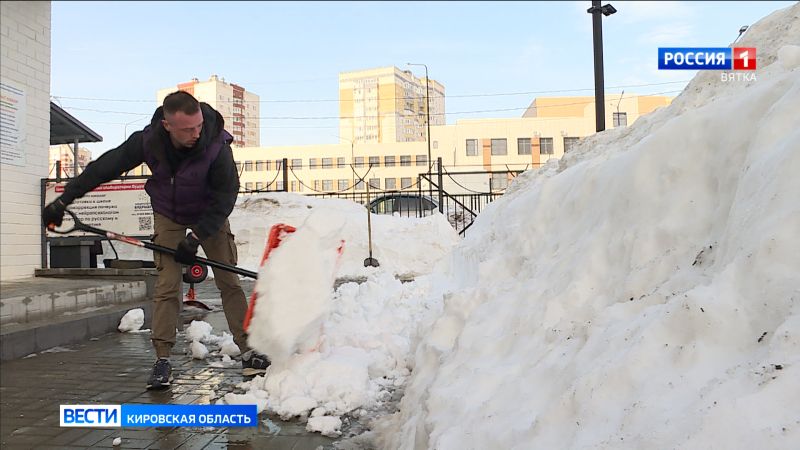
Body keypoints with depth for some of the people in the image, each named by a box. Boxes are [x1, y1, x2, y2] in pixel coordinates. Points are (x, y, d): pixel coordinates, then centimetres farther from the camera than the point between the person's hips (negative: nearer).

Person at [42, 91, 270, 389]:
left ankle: (248, 351, 1)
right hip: (168, 216, 1)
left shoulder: (216, 147, -31)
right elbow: (104, 168, -14)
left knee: (228, 281, -4)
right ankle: (162, 359, -2)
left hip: (210, 216, -1)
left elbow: (224, 197, -25)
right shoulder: (148, 141, -25)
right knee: (167, 285, -7)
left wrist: (196, 237, -28)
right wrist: (63, 200, -10)